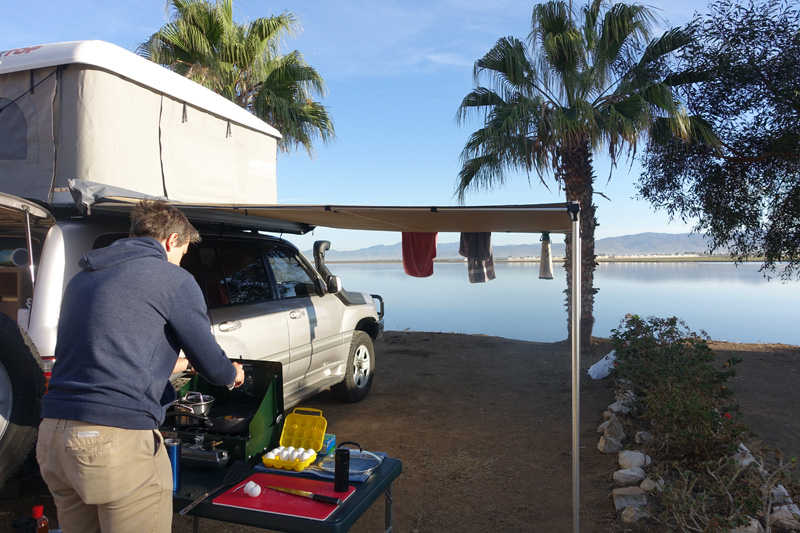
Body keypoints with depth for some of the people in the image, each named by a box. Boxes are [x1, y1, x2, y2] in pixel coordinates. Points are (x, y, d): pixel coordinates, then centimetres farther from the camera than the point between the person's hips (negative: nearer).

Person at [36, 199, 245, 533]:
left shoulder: (82, 278, 19)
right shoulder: (174, 279, -4)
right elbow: (213, 367, -3)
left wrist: (179, 363, 41)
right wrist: (233, 374, 21)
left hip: (52, 434, 8)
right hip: (119, 440, -8)